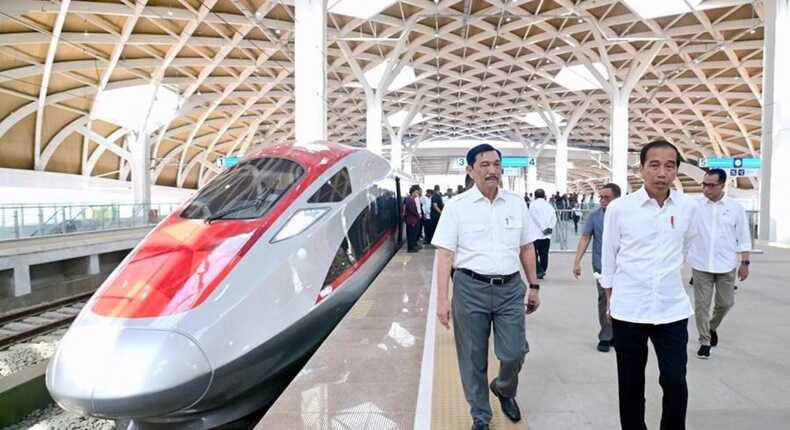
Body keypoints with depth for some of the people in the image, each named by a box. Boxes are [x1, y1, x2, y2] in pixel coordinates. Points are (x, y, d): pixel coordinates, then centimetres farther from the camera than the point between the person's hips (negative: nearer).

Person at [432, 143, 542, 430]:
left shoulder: (516, 203, 6)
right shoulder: (457, 206, -4)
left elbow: (527, 248, 12)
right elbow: (445, 254, -7)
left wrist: (534, 286, 11)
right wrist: (442, 299, -12)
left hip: (510, 288, 3)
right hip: (471, 288, -2)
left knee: (514, 353, 4)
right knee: (473, 358, 9)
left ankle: (504, 390, 39)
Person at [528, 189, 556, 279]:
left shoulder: (533, 205, -2)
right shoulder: (549, 205, 12)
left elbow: (534, 218, -12)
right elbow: (554, 218, 5)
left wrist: (543, 229, -8)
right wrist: (550, 228, 2)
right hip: (547, 235, 4)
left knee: (534, 253, 2)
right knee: (544, 254, 9)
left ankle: (539, 271, -9)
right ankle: (543, 271, 10)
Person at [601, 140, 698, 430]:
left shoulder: (688, 208, -1)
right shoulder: (619, 208, -8)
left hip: (673, 309, 2)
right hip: (628, 311, -1)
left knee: (675, 381, 3)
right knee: (630, 384, 11)